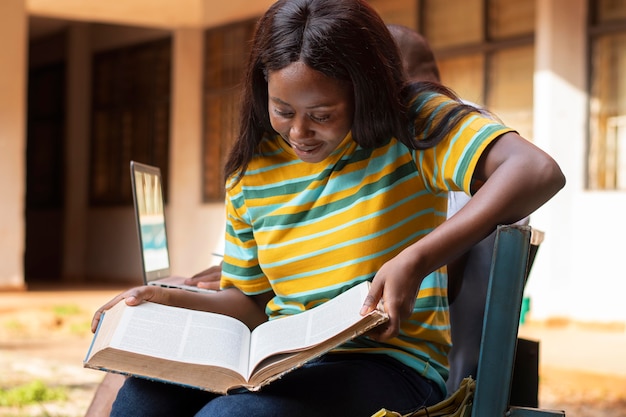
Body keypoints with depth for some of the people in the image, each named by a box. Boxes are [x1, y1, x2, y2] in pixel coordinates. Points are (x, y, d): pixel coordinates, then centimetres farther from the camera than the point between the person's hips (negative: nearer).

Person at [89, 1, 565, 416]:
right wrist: (173, 301, -2)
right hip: (282, 362, 5)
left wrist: (417, 260, -31)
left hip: (387, 363, -4)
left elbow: (538, 171, -22)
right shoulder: (251, 172, 8)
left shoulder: (412, 124, -7)